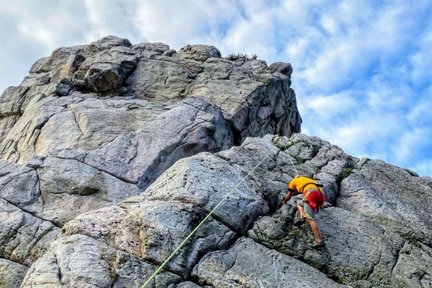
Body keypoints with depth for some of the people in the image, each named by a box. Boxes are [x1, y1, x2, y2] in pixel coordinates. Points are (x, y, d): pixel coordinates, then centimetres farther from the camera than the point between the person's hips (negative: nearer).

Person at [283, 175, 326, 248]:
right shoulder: (309, 180, 41)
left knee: (310, 219, -15)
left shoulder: (293, 181, 26)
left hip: (312, 194, -7)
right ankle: (303, 216, -2)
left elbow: (288, 197, 35)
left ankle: (319, 241, -29)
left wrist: (285, 201, 55)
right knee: (299, 203, 26)